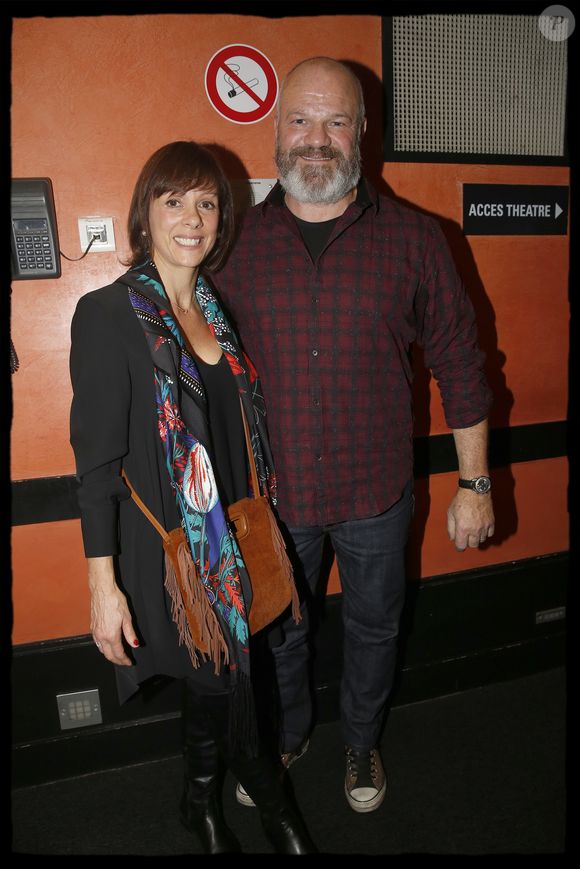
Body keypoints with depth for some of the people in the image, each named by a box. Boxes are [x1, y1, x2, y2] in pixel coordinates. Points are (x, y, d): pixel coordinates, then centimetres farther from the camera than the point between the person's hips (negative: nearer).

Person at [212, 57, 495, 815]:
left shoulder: (414, 238, -7)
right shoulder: (236, 242, -4)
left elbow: (459, 363, -2)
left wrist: (474, 484, -2)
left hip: (377, 493, 0)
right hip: (271, 494, 1)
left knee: (373, 630, 21)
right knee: (277, 635, 21)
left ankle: (361, 743, 51)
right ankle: (285, 739, 51)